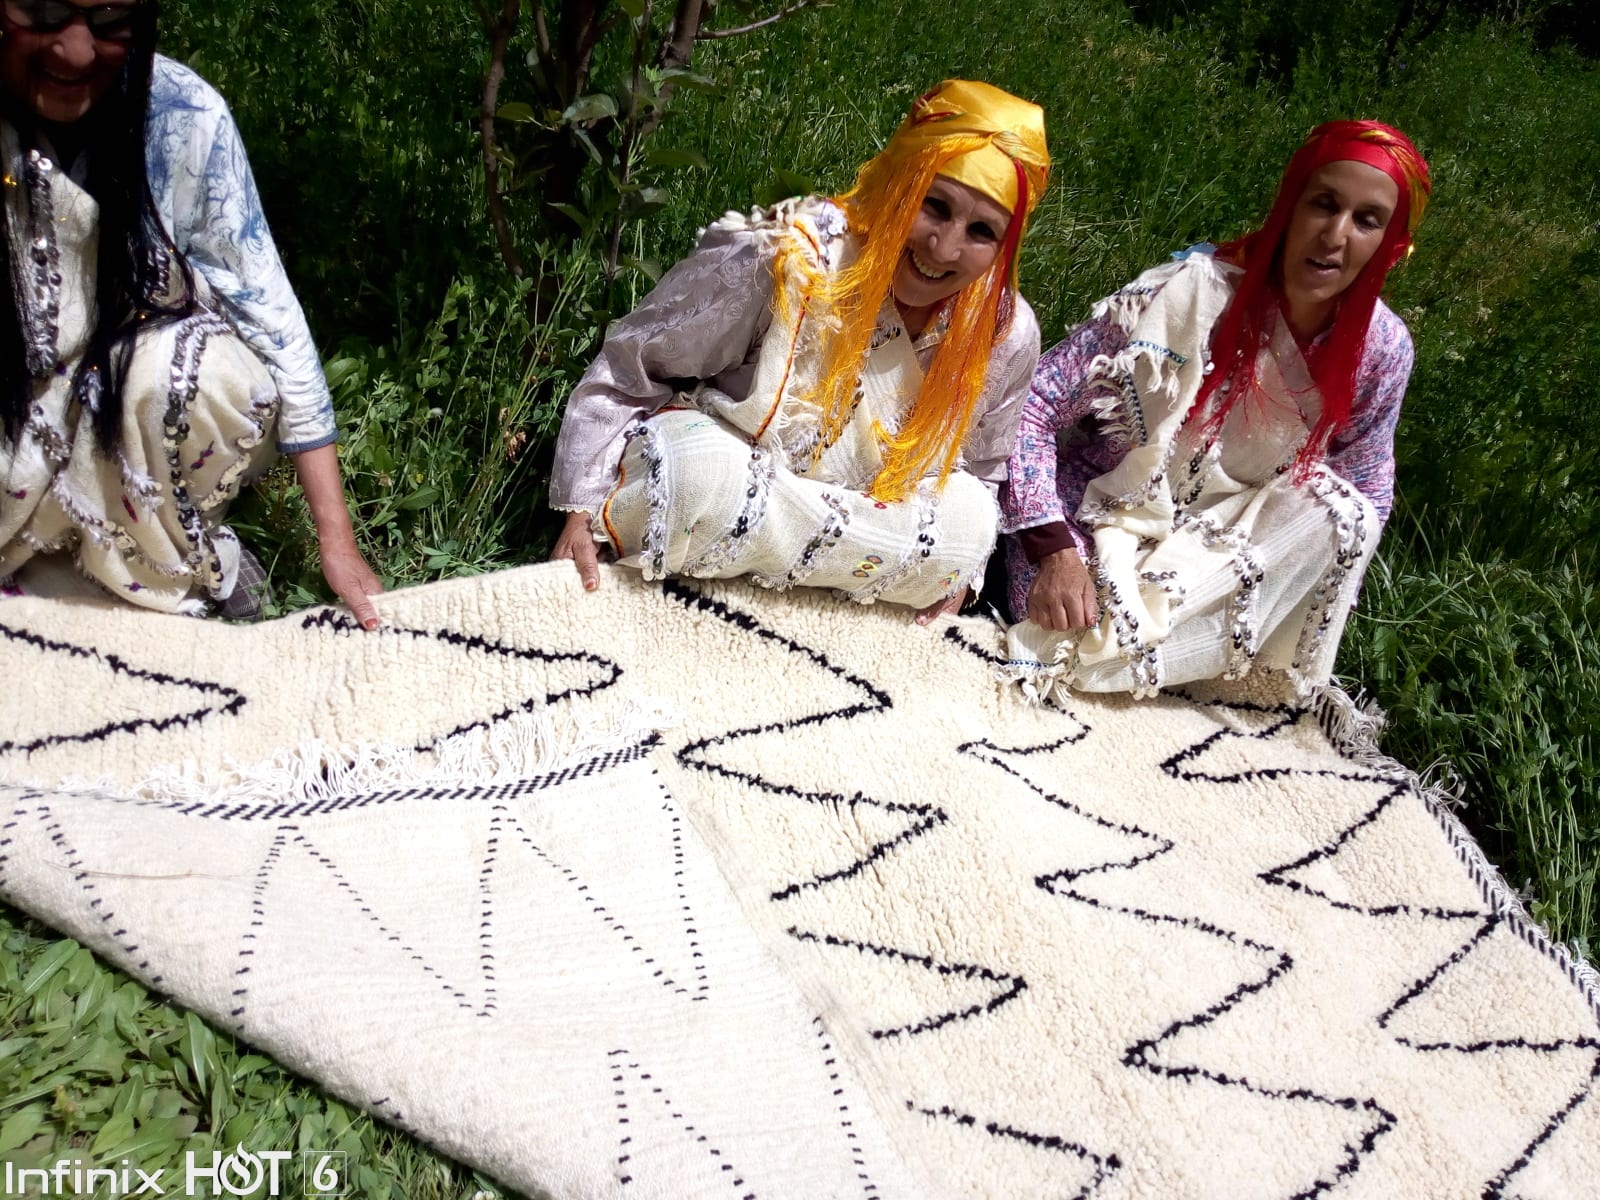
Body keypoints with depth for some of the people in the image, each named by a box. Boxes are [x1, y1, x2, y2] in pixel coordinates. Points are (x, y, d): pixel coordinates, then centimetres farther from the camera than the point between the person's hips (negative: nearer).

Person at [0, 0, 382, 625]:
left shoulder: (182, 117, -20)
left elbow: (271, 316, -17)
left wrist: (337, 541, -18)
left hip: (142, 399, 0)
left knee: (216, 373, -31)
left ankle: (172, 559, -6)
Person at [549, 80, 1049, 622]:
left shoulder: (1006, 333, -11)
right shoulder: (784, 261, -26)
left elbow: (980, 466, 10)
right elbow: (626, 369, -15)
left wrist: (952, 568, -1)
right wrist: (582, 511, -18)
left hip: (862, 508, 6)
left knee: (966, 522, -23)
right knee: (699, 476, -39)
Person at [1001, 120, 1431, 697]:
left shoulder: (1382, 349, -10)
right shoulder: (1190, 293, -23)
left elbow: (1367, 492, 5)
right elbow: (1031, 404, -21)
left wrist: (1307, 586, -11)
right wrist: (1054, 550, -29)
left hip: (1228, 540, 5)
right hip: (1098, 515, -4)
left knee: (1340, 512, -24)